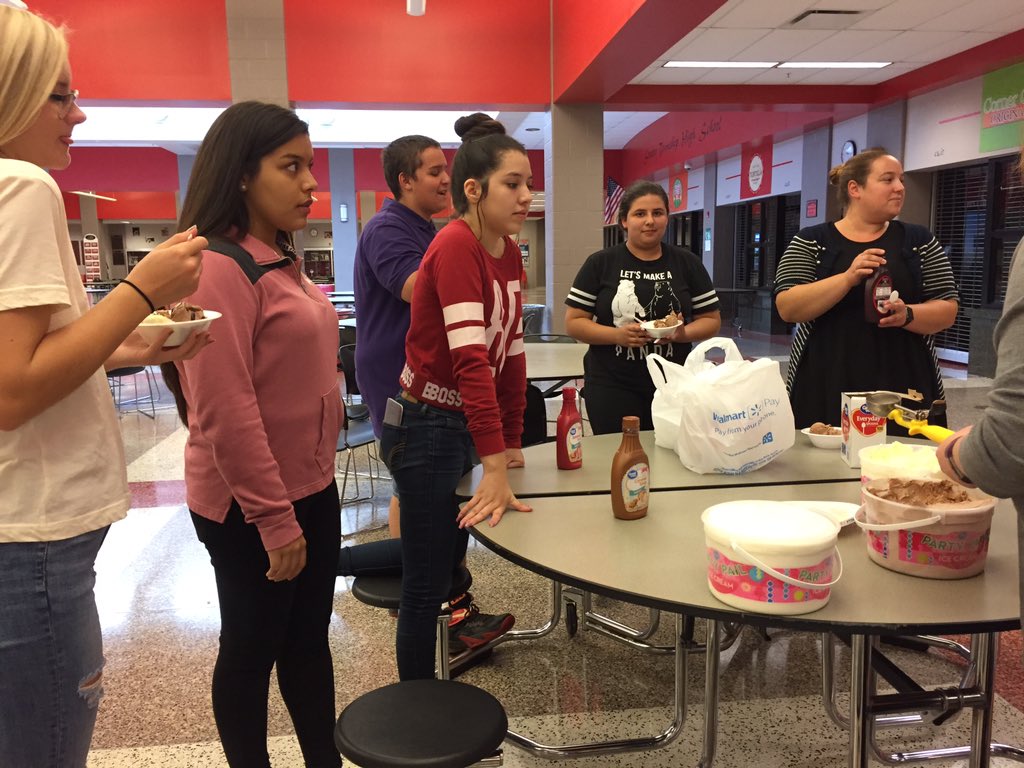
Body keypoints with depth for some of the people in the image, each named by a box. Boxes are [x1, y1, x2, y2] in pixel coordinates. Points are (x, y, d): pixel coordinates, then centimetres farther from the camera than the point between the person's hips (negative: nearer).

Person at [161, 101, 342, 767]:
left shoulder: (282, 262, 9)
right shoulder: (218, 267, -19)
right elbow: (223, 411, -23)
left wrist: (303, 500, 17)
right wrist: (273, 519, -19)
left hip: (311, 489, 9)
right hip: (251, 509, -8)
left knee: (309, 639, 19)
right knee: (252, 651, 11)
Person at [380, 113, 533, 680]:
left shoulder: (509, 251, 6)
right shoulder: (456, 246, -21)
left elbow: (512, 350, 10)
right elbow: (470, 358, -29)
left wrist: (511, 441, 12)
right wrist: (495, 468, -32)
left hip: (463, 425, 8)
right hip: (426, 428, -8)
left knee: (449, 565, 20)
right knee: (427, 586, 3)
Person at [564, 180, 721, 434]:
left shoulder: (687, 263, 6)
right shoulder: (600, 263, 0)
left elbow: (712, 320, 8)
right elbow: (573, 323, -1)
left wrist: (683, 333, -13)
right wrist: (617, 335, -18)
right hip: (612, 387, -2)